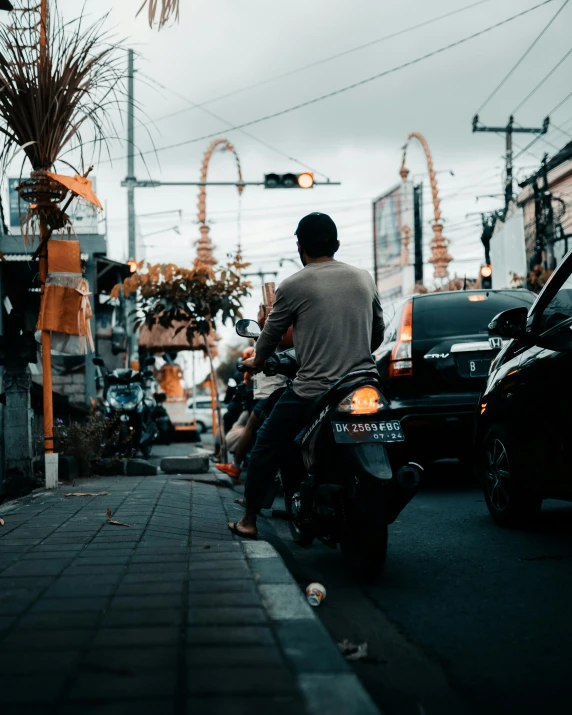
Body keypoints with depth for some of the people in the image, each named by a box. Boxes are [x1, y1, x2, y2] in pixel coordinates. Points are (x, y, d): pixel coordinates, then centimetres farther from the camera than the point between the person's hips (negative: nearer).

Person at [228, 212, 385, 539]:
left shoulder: (294, 286, -4)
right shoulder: (365, 279, 9)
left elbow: (272, 334, 9)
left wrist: (257, 361, 29)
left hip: (313, 390, -4)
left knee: (267, 447, 13)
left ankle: (249, 521, 17)